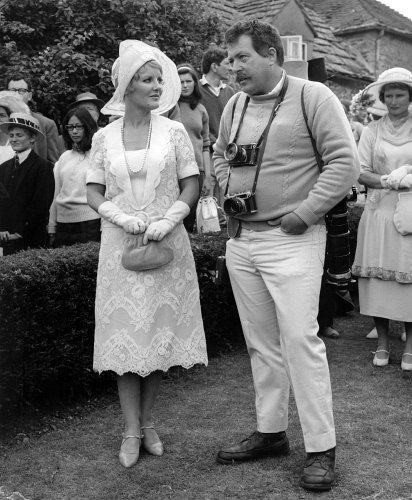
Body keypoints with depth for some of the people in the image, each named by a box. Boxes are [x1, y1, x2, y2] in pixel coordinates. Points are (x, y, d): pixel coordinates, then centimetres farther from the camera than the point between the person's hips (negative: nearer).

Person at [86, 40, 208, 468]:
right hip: (121, 244, 0)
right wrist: (121, 218, -12)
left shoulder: (173, 131, 2)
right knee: (125, 329, 1)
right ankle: (131, 429, 12)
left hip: (166, 242, 0)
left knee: (160, 328, 5)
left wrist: (168, 220, -13)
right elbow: (93, 192, 5)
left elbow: (191, 185, 1)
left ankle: (147, 422, 20)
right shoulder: (104, 137, 3)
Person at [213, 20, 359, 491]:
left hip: (291, 241, -6)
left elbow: (345, 162, -12)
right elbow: (220, 155, 26)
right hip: (240, 240, 7)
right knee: (260, 342, 12)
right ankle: (270, 431, 26)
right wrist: (230, 194, 9)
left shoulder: (313, 97, -7)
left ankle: (321, 448, 5)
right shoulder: (234, 105, 12)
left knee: (300, 338, -8)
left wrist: (304, 213, -14)